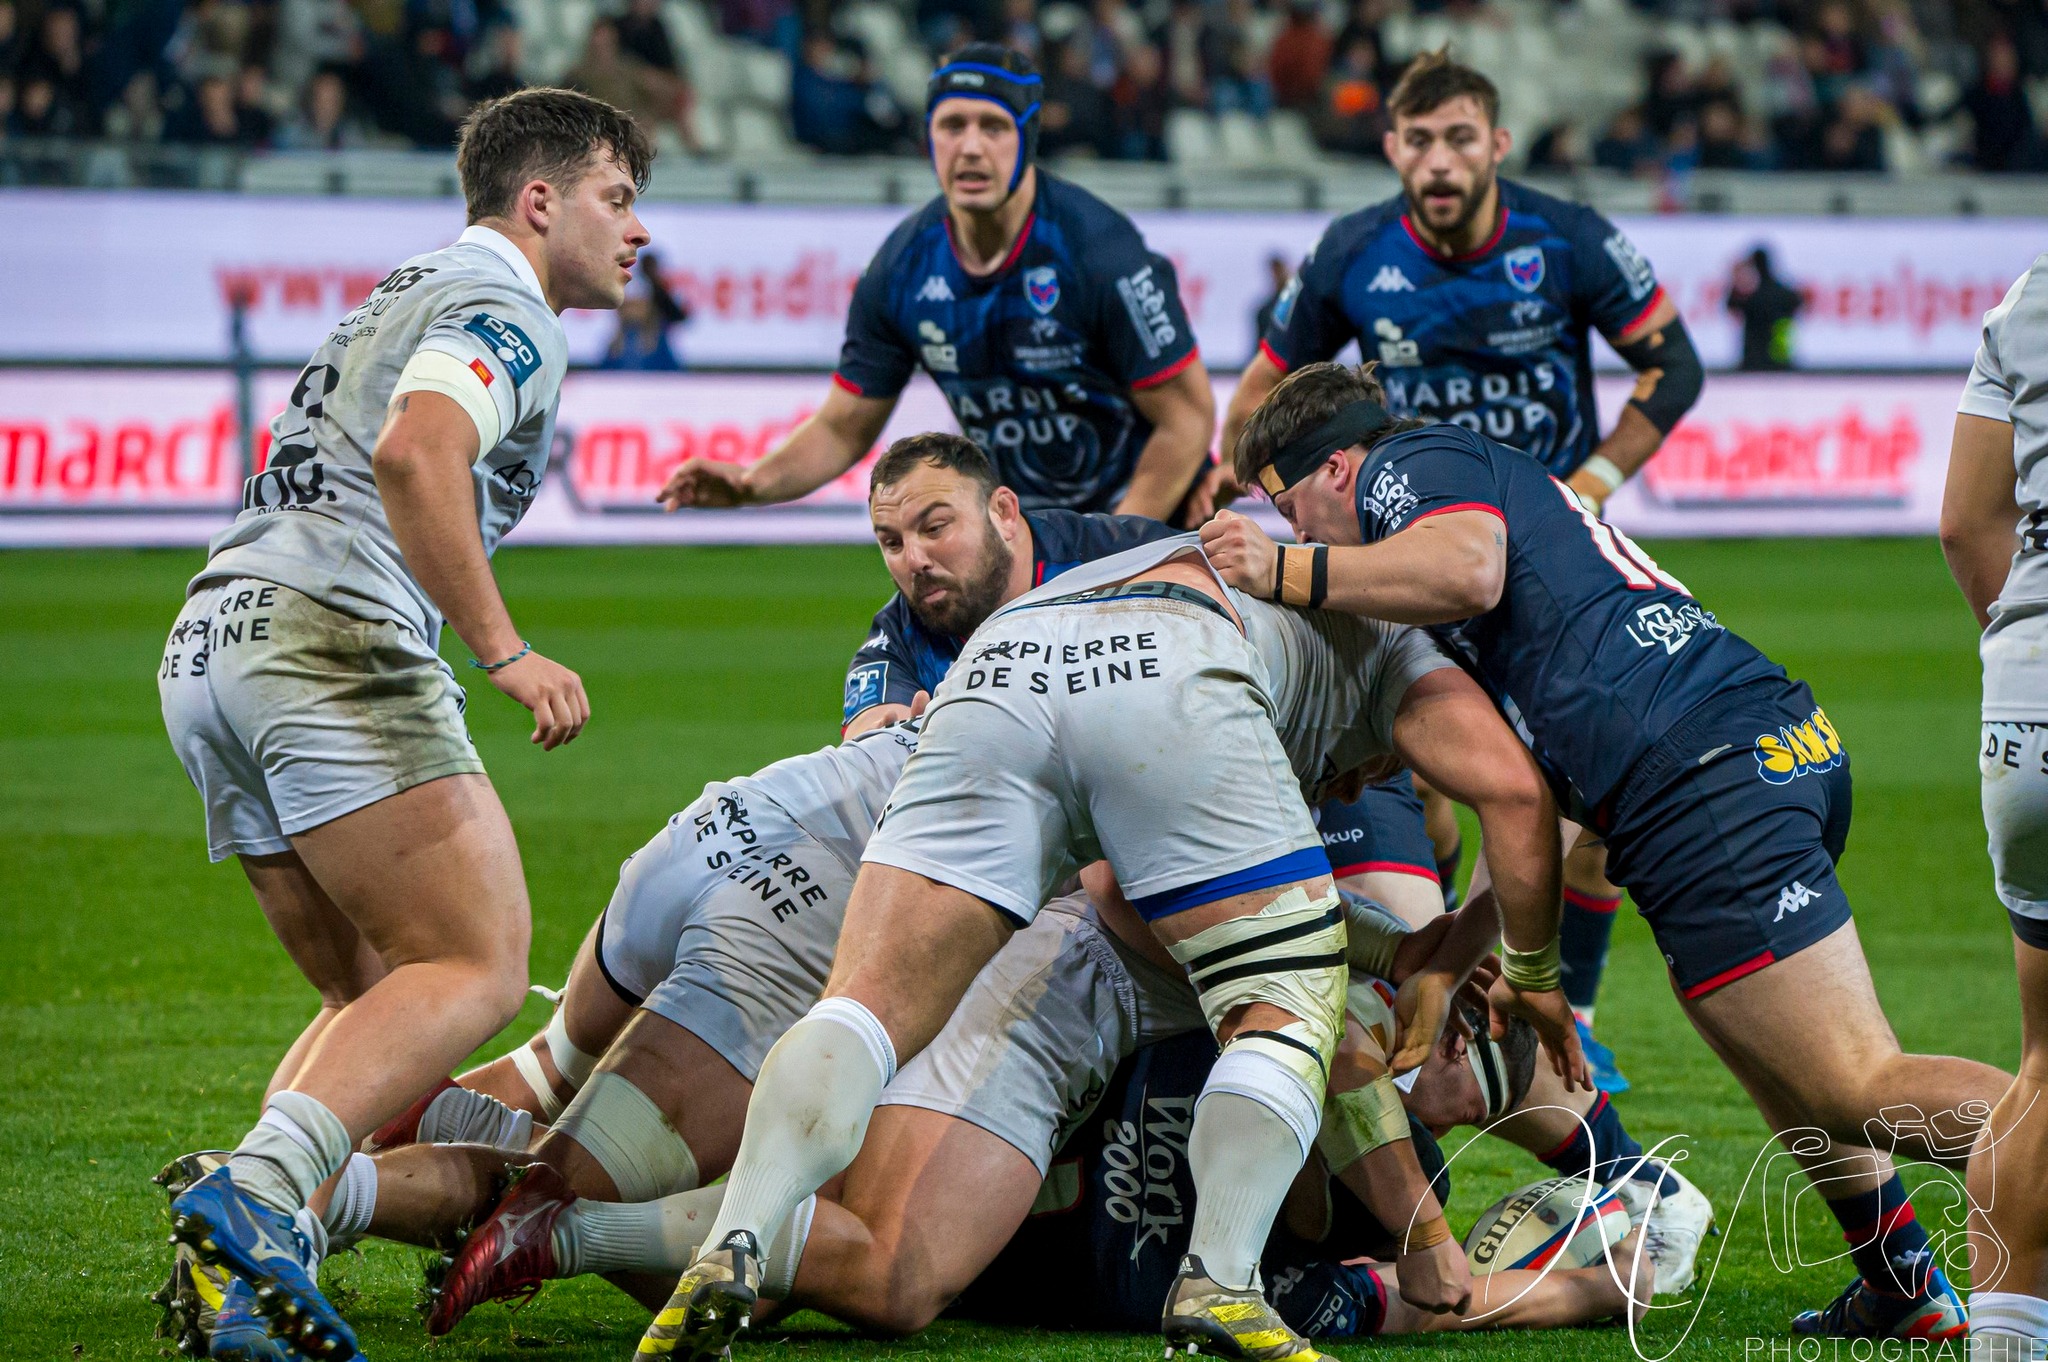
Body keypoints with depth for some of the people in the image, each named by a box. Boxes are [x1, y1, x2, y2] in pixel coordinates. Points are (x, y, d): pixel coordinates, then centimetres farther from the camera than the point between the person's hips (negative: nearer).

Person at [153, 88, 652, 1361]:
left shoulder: (410, 296, 31)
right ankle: (255, 1196, -33)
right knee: (479, 971, -14)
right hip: (336, 636, -10)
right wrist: (505, 652, -20)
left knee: (376, 999, 13)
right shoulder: (504, 312, -1)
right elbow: (414, 455, -20)